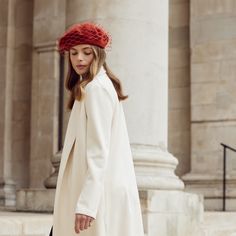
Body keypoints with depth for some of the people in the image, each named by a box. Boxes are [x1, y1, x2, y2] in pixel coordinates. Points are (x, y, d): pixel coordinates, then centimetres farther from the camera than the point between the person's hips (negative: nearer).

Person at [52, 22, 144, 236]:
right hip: (101, 190, 9)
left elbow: (98, 150, -18)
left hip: (100, 192, -9)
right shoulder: (102, 86, 19)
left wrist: (86, 203, -23)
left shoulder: (96, 88, -10)